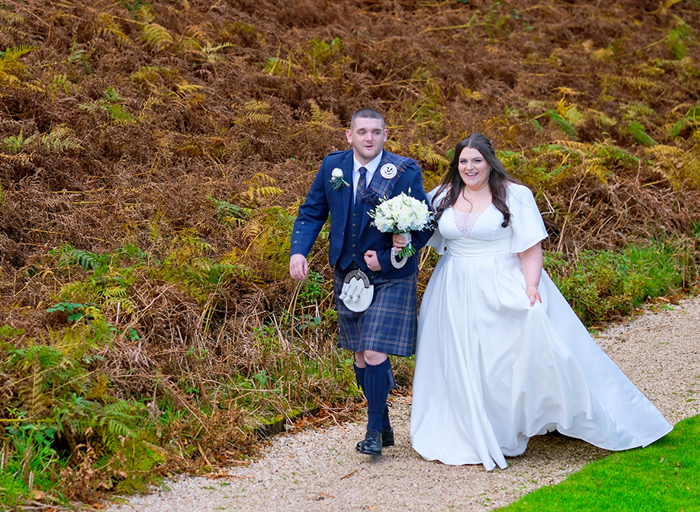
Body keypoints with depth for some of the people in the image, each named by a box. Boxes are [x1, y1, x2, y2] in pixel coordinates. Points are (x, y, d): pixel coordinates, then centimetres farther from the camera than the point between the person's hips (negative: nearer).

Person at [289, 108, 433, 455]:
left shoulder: (406, 173, -11)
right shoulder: (333, 166, 0)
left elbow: (424, 227, -8)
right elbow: (311, 213, 8)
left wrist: (387, 257, -16)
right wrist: (299, 250, -9)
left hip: (390, 277, -4)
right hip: (348, 274, 4)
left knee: (376, 353, -10)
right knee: (360, 356, 12)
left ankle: (374, 431, 8)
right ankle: (383, 426, 29)